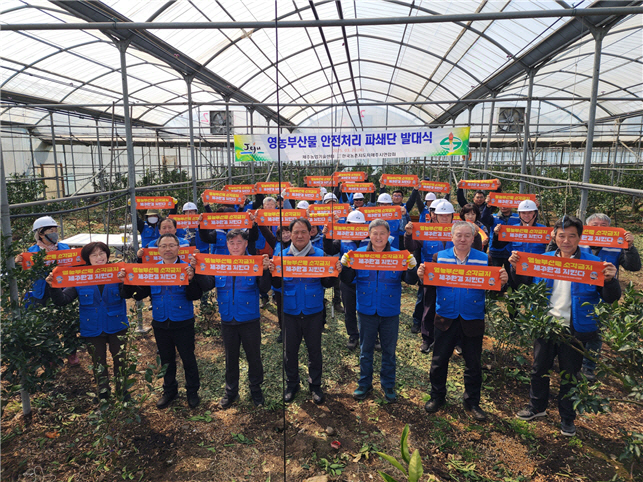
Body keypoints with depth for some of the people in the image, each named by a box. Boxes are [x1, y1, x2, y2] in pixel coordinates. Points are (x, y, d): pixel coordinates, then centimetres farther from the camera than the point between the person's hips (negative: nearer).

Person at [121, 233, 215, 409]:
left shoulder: (187, 268, -8)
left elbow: (195, 296, -17)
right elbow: (138, 295, -5)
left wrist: (191, 280, -33)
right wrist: (127, 281, -21)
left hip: (183, 323, -3)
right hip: (160, 324, 3)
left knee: (188, 359, 8)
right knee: (166, 360, 18)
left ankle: (192, 391, 28)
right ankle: (169, 390, 37)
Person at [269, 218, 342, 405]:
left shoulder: (320, 254, -1)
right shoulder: (282, 255, 1)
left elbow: (327, 284, 0)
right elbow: (277, 285, 0)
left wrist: (335, 273, -19)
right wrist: (272, 272, -20)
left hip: (313, 311, 0)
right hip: (290, 311, 1)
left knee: (315, 350, 10)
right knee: (290, 350, 12)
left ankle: (315, 385, 29)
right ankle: (291, 384, 32)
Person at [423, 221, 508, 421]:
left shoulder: (484, 259, 0)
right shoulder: (439, 257, 1)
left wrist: (503, 281, -23)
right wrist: (421, 275, -25)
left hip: (472, 321, 0)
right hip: (445, 320, 0)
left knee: (473, 365, 12)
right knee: (439, 361, 10)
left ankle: (472, 402, 32)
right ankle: (437, 397, 31)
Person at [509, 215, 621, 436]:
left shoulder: (593, 263, -9)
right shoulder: (543, 260, -1)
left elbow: (611, 298, -8)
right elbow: (524, 284, 9)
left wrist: (610, 280, -29)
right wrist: (516, 267, -10)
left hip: (574, 330, -2)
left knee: (570, 376, 13)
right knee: (539, 369, 17)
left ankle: (567, 418, 34)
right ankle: (537, 407, 40)